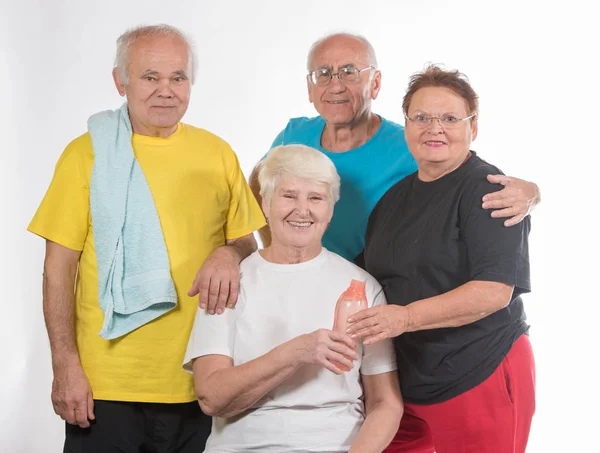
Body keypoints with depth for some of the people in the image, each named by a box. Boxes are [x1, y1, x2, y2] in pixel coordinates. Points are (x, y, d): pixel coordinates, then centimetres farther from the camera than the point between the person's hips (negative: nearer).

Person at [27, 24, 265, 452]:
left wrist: (230, 254, -10)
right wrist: (66, 365, -8)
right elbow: (59, 269, -1)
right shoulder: (87, 153, -1)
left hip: (198, 384, 2)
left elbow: (249, 247, 13)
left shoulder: (217, 154, 6)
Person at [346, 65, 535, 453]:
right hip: (405, 384, 6)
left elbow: (494, 291, -21)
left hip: (479, 380, -6)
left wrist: (407, 316, -29)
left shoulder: (486, 189, -11)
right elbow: (380, 277, 22)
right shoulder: (395, 196, 12)